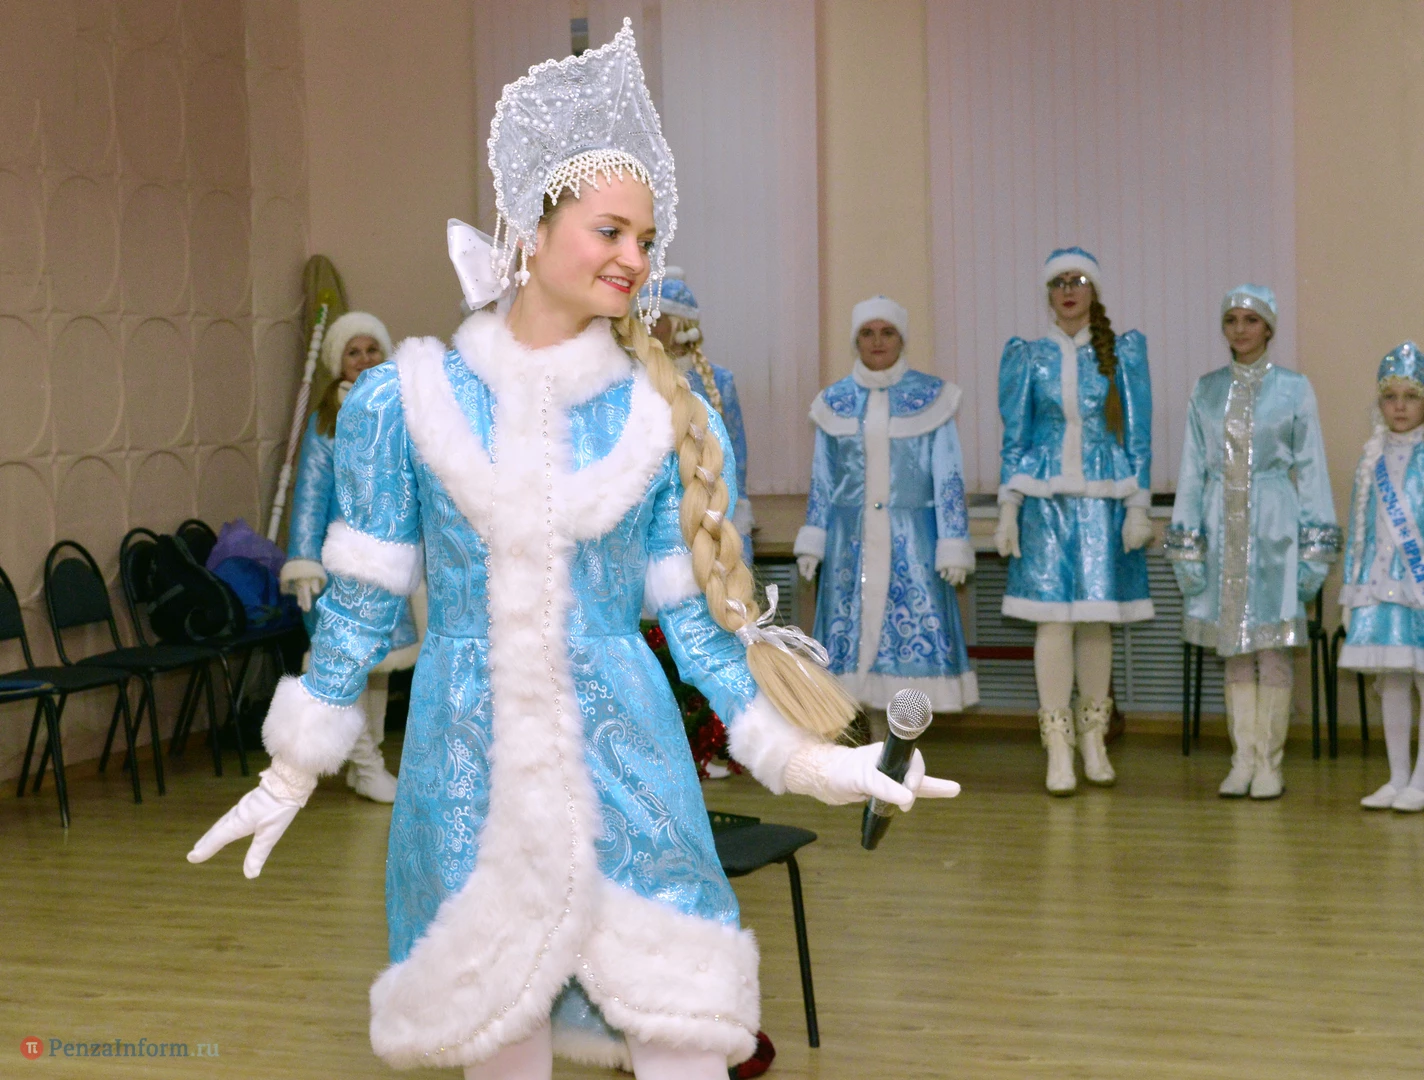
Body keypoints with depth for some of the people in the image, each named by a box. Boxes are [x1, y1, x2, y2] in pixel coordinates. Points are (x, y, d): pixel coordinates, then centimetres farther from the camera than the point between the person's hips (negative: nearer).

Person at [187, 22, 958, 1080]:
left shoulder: (668, 419, 1)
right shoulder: (405, 401, -1)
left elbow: (699, 614, 5)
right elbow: (362, 601, 6)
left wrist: (813, 755, 0)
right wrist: (295, 771, 10)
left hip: (626, 756, 0)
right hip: (469, 760, 0)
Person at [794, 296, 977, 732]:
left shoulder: (931, 397, 1)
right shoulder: (834, 401, 8)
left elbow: (949, 478, -1)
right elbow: (821, 479, 13)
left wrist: (953, 546, -6)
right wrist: (812, 542, 9)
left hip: (912, 543, -2)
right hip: (851, 540, 2)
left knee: (915, 633, -5)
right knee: (856, 634, 2)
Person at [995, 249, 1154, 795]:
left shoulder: (1123, 354, 7)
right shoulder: (1028, 357, 7)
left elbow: (1138, 436, 6)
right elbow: (1013, 438, 7)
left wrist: (1138, 506, -1)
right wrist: (1008, 510, 1)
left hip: (1103, 500, 1)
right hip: (1046, 500, 0)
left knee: (1097, 619, 3)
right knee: (1053, 617, -6)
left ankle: (1093, 740, 18)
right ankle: (1059, 750, 0)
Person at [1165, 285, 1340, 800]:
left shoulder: (1294, 388, 2)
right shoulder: (1206, 390, 9)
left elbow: (1311, 466, 3)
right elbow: (1192, 466, 10)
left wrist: (1316, 540, -2)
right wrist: (1186, 535, 5)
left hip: (1274, 524, -2)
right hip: (1222, 524, 3)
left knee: (1273, 648, -3)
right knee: (1234, 648, 6)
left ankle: (1269, 762, 5)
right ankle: (1242, 759, 13)